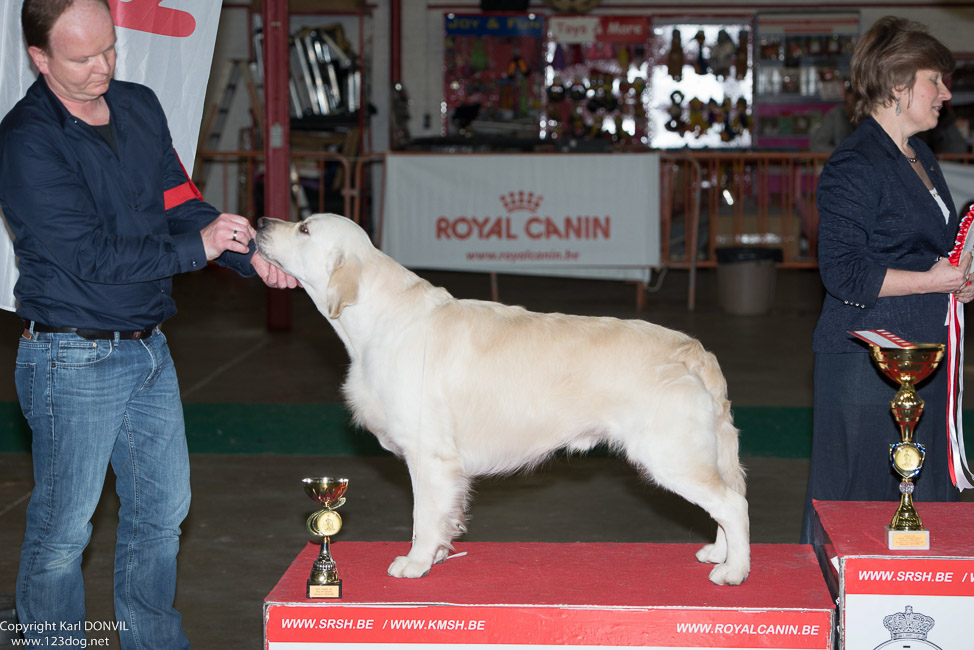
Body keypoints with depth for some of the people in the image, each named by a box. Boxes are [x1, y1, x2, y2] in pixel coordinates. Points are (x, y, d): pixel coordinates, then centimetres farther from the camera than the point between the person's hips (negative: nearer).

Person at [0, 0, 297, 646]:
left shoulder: (140, 107, 7)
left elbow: (181, 206, 9)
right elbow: (87, 253, -20)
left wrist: (251, 254, -8)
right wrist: (196, 246, -19)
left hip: (148, 347, 7)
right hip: (73, 361, -7)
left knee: (163, 508, 15)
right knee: (62, 527, 2)